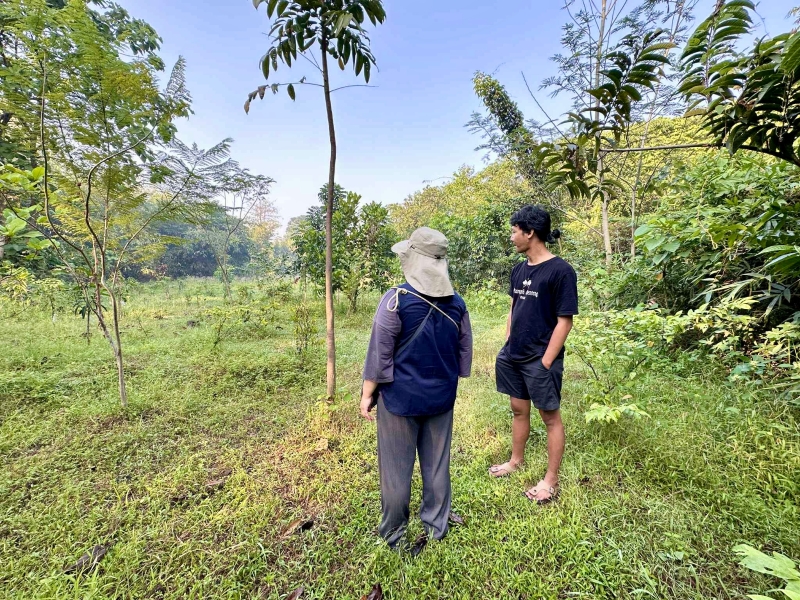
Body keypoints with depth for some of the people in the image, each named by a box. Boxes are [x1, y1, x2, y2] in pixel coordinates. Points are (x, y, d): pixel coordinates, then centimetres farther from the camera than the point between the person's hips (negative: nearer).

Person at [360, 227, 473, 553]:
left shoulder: (396, 300, -18)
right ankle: (435, 527, 38)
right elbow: (465, 352, 7)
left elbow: (379, 353, -14)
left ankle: (394, 535, 32)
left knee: (396, 468, 13)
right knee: (437, 464, 20)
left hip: (400, 397, -4)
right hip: (441, 397, 5)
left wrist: (367, 393, -2)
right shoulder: (456, 303, -3)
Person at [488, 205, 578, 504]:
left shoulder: (560, 270, -15)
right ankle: (516, 460, 40)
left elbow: (564, 321, -15)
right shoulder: (519, 270, 6)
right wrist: (508, 345, 9)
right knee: (518, 409, 20)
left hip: (540, 360, -7)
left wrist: (546, 361, -15)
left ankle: (551, 479, 27)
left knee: (550, 416, 11)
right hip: (513, 356, 7)